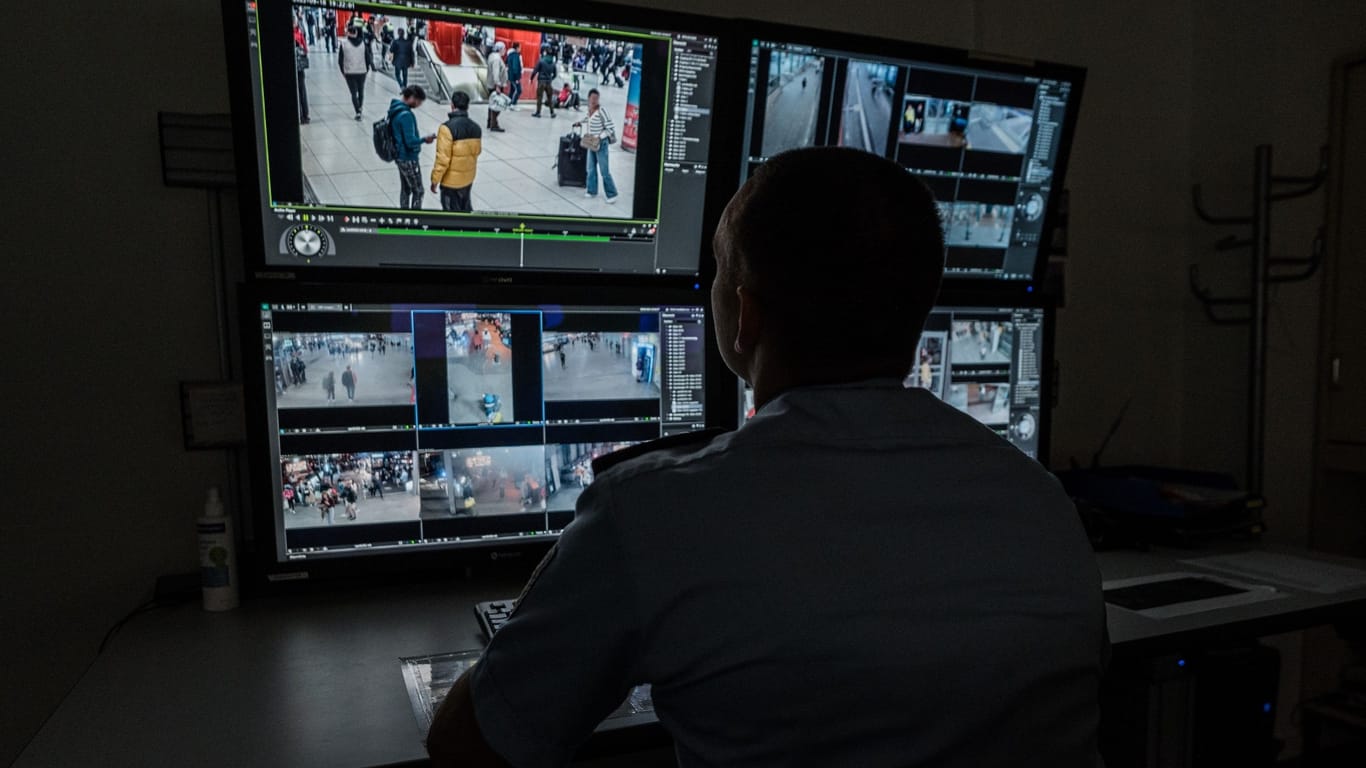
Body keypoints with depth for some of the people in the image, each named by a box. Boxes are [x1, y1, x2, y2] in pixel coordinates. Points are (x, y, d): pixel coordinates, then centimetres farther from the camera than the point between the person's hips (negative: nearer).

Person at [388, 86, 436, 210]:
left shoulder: (395, 109, 5)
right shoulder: (406, 115, -26)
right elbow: (410, 142, -26)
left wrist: (421, 139, 11)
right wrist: (424, 139, -10)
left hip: (401, 156, 9)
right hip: (409, 158, -9)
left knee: (405, 189, 18)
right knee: (418, 191, 3)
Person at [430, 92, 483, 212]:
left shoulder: (447, 128, -21)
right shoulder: (476, 127, -1)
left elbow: (442, 158, -21)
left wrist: (435, 180, -12)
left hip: (451, 180, -6)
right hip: (468, 178, 6)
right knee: (465, 209, 22)